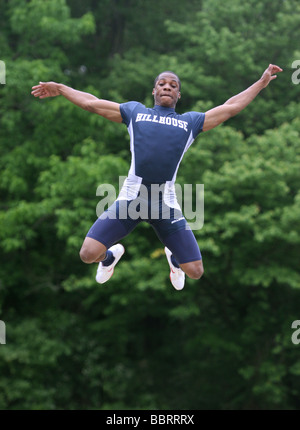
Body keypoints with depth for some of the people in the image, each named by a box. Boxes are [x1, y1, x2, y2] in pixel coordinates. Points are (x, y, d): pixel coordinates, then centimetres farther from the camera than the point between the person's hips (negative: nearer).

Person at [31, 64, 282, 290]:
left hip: (167, 206, 1)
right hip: (130, 199, -1)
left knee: (195, 271, -2)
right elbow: (91, 103, 24)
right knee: (88, 254, -14)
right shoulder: (135, 112, 17)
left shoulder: (191, 121, 17)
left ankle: (173, 257, 37)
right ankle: (112, 255, 26)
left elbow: (230, 107, 22)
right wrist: (61, 89, 25)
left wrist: (261, 83, 23)